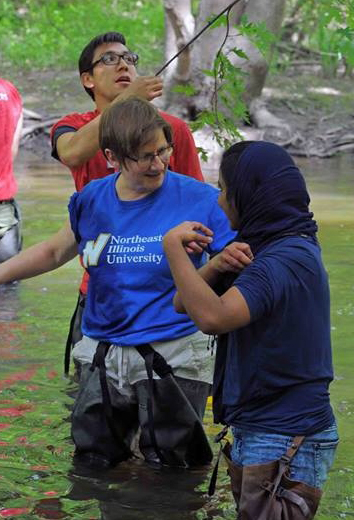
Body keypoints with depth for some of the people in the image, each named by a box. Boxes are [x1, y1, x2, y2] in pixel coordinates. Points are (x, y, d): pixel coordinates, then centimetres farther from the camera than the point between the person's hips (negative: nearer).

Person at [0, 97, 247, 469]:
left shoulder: (199, 199, -10)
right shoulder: (92, 201, 2)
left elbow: (250, 261, -7)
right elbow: (55, 251, 19)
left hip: (174, 358, -4)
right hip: (104, 358, 4)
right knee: (91, 463, 17)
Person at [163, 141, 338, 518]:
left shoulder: (288, 258, -19)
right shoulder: (269, 247, 12)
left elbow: (213, 318, -34)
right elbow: (184, 303, 8)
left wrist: (173, 247, -24)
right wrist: (217, 266, -12)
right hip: (258, 432, 10)